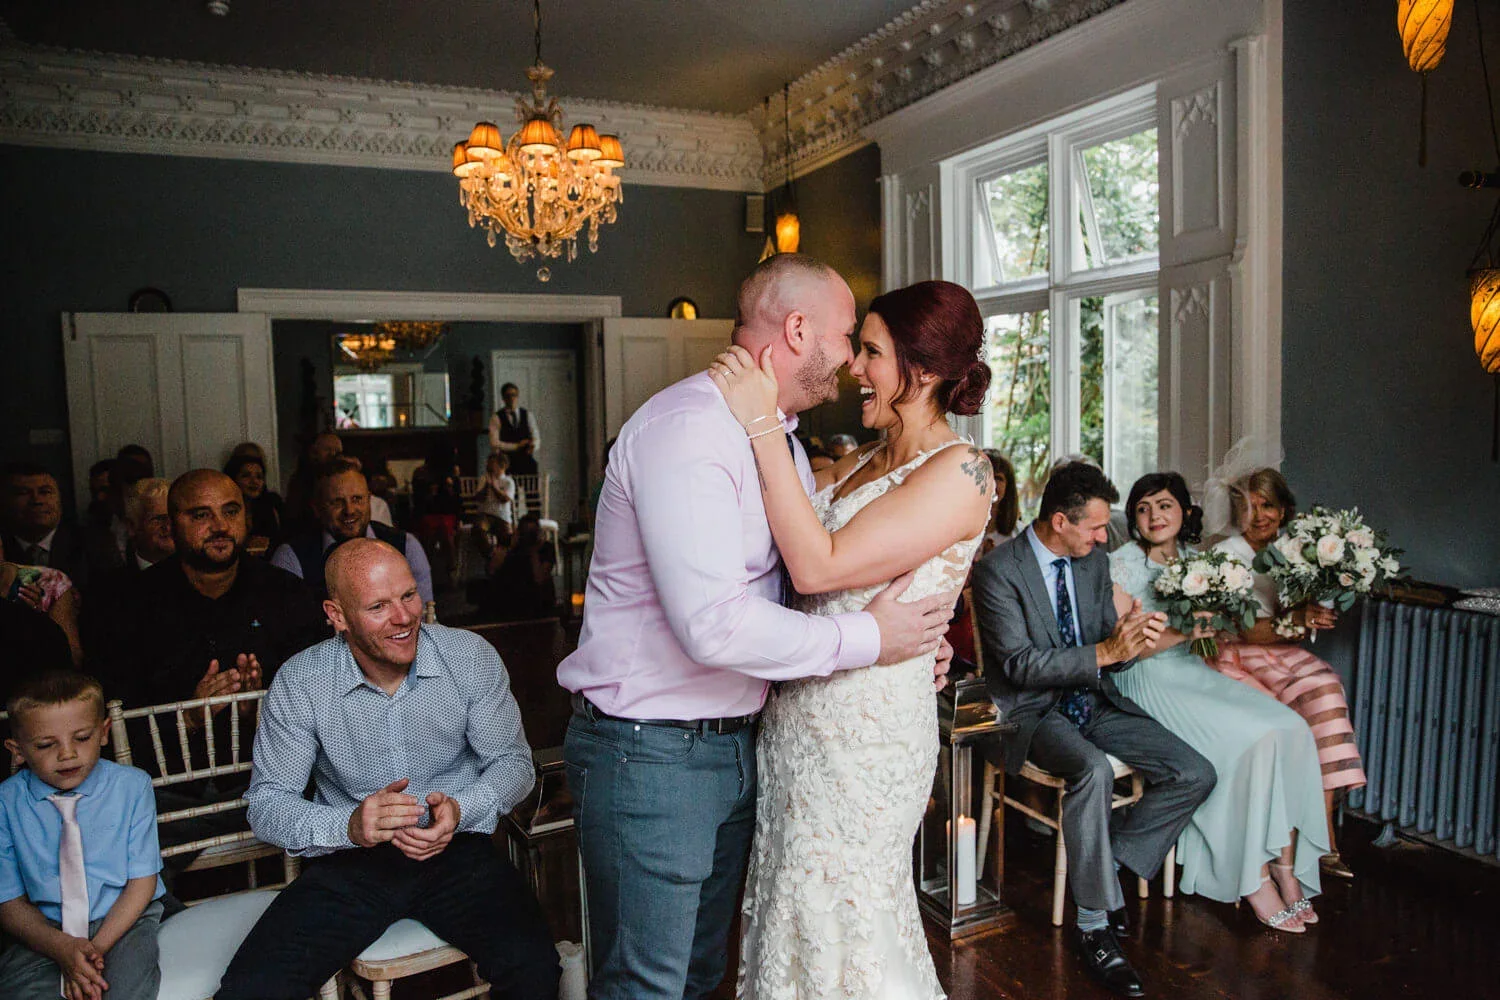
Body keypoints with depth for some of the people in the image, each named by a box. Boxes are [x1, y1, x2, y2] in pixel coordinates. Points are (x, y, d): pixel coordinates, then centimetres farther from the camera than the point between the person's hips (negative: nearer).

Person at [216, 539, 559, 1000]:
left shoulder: (471, 656, -7)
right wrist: (349, 825, -24)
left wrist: (461, 810, -21)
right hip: (352, 859, 1)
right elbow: (266, 803, -4)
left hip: (455, 848, 0)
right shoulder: (299, 683, -6)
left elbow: (513, 763, 1)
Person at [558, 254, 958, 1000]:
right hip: (651, 751, -9)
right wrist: (867, 639, -18)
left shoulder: (780, 440, 13)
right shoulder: (687, 428, -21)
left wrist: (907, 630, 0)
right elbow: (715, 625, -29)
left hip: (735, 741, 10)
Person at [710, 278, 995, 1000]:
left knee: (836, 928, 9)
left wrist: (764, 426, -21)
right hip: (799, 716, 8)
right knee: (793, 918, 20)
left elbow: (818, 565, -23)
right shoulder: (864, 461, 10)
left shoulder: (959, 473, -16)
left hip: (864, 730, -8)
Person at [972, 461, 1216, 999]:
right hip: (1033, 710, -7)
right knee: (1093, 769, -35)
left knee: (1196, 776, -7)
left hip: (1094, 701, 7)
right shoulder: (998, 570, -14)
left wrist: (1131, 640, -13)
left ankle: (1109, 865, 6)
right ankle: (1094, 926, -19)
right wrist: (1104, 652, -26)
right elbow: (1020, 664, -20)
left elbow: (1110, 654, 12)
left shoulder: (1094, 561, 7)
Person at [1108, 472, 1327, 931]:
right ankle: (1255, 882, -12)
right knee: (1251, 740, -24)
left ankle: (1286, 869, -11)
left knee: (1289, 729, -16)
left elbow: (1221, 628, 17)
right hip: (1147, 684, -6)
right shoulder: (1122, 564, -7)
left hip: (1195, 674, 6)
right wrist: (1182, 632, -23)